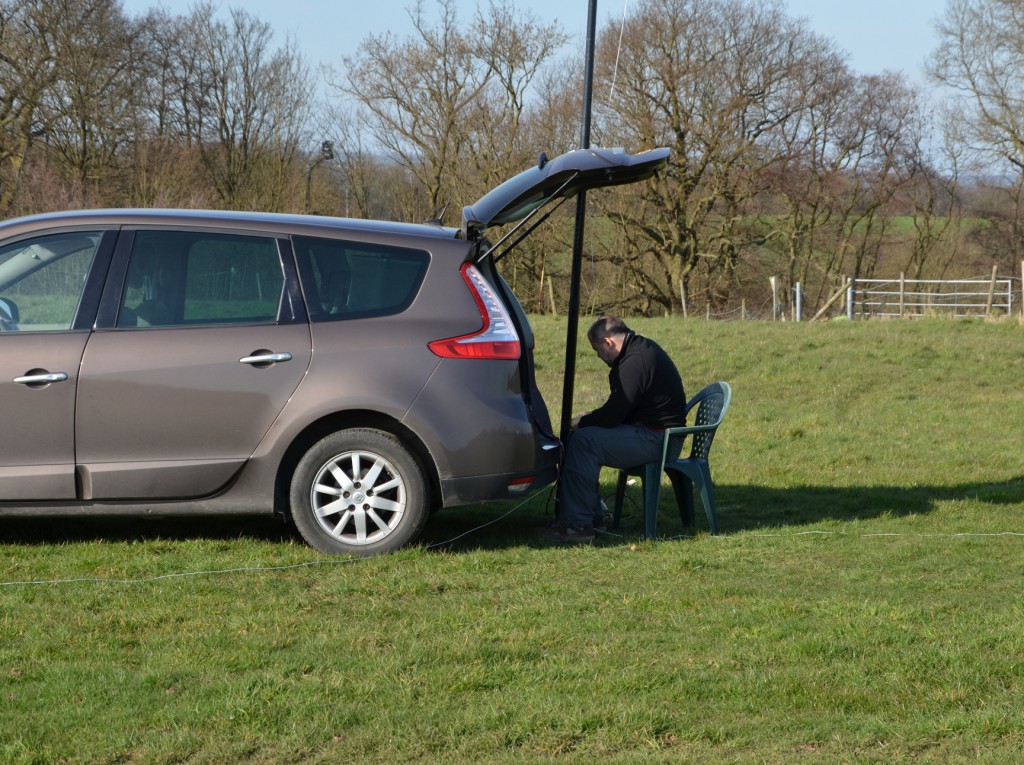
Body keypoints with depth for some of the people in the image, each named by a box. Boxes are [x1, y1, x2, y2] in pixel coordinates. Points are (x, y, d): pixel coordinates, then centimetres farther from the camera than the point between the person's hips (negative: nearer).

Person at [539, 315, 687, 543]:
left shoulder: (635, 362, -21)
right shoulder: (642, 349, 14)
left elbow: (612, 415, -20)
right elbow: (618, 407, 22)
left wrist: (581, 421, -2)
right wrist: (588, 419, 11)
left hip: (656, 439, -11)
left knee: (583, 441, -22)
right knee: (580, 438, 11)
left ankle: (577, 525, -22)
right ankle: (593, 514, 10)